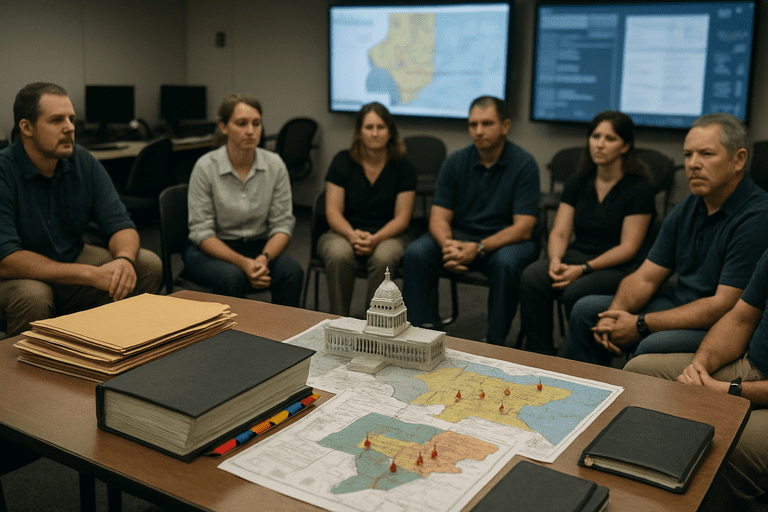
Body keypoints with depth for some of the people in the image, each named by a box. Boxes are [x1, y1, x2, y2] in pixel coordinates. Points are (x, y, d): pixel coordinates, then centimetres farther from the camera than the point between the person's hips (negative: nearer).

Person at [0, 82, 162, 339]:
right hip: (22, 276, -5)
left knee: (149, 265, -12)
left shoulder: (84, 163, -7)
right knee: (33, 297, -38)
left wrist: (124, 260, -32)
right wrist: (90, 274, -35)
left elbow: (119, 224, -7)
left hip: (72, 259, 5)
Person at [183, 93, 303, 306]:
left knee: (292, 271, -27)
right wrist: (243, 263, -26)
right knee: (232, 277, -34)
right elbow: (202, 231, -12)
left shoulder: (275, 165, -4)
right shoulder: (206, 167, -12)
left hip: (258, 246, 3)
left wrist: (264, 258, -24)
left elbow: (282, 223, -4)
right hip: (212, 249, -2)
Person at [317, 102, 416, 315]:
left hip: (388, 235, 0)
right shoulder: (343, 161, 1)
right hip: (345, 232, 1)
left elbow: (402, 217, -3)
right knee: (339, 255, -34)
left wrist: (375, 239, -22)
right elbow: (333, 212, -3)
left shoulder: (403, 167, 0)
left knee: (383, 258, -35)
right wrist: (352, 235, -23)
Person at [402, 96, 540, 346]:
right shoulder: (455, 162, -1)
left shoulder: (524, 164, -12)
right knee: (415, 254, -22)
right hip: (460, 234, 3)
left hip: (506, 240, -3)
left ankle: (495, 342, -21)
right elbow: (439, 217, -3)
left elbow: (523, 229, -17)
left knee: (506, 263, -36)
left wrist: (478, 248, -30)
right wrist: (448, 245, -27)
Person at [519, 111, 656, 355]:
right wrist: (556, 260, -16)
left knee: (576, 292, -34)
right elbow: (559, 233, 7)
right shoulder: (578, 182, 11)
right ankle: (540, 357, -19)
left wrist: (584, 269, -21)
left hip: (619, 268, -4)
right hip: (577, 255, 5)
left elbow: (628, 248, -10)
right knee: (531, 277, -25)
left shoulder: (639, 188, -5)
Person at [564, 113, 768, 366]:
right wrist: (614, 314, -14)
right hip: (682, 310, 8)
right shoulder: (686, 209, 7)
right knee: (587, 309, 5)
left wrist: (641, 325, -21)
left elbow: (724, 306, -23)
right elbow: (645, 278, 7)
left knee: (653, 346, -35)